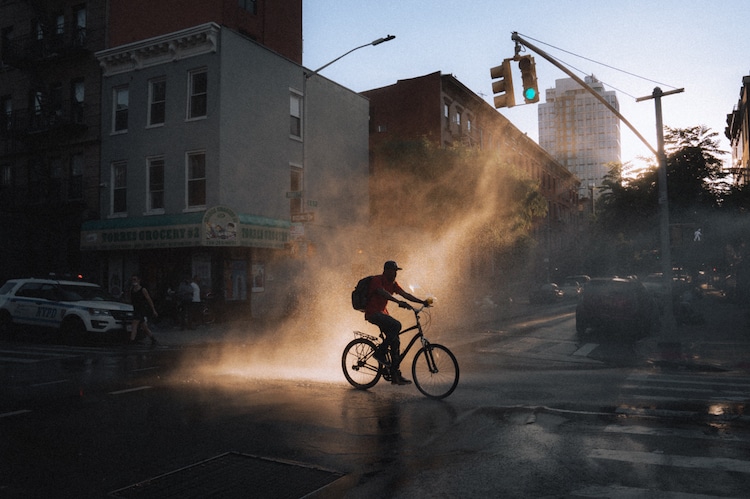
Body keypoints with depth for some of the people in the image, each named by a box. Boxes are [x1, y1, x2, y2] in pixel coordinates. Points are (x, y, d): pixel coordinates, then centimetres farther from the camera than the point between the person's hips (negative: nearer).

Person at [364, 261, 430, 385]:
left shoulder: (393, 283, 9)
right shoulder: (377, 280, -15)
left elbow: (405, 294, 5)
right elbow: (383, 293, -33)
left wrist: (422, 302, -7)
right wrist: (399, 302, -46)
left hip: (383, 313, 8)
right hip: (373, 313, -8)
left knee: (395, 342, 0)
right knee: (396, 325, -29)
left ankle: (395, 375, 4)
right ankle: (380, 353, -16)